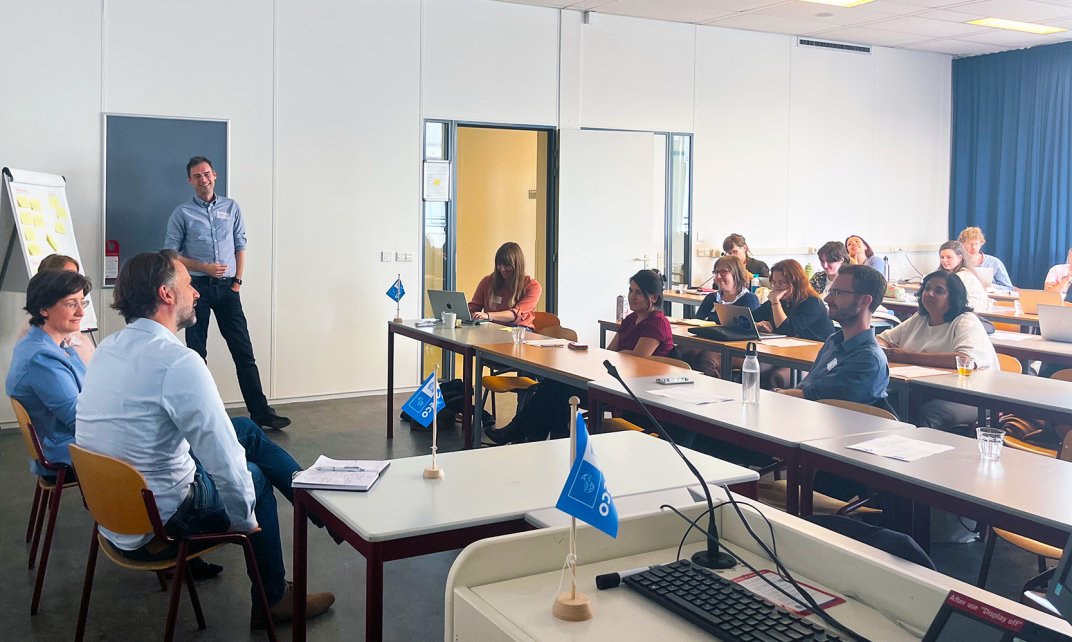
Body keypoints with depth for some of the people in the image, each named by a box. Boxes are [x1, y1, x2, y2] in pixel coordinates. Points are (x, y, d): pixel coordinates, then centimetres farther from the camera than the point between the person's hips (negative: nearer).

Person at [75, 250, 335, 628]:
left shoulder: (110, 348, 1)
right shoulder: (178, 362, -26)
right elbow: (229, 468, -27)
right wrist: (245, 520, -8)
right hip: (154, 528, -7)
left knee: (246, 429, 16)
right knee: (254, 475, 20)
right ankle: (272, 602, 33)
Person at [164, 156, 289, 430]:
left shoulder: (231, 207, 9)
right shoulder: (182, 214, 2)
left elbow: (240, 245, 12)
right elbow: (171, 254, 1)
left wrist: (238, 280, 1)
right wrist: (204, 268, -11)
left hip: (227, 287, 2)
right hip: (197, 287, -2)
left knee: (244, 351, 0)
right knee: (196, 353, 5)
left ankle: (260, 411, 1)